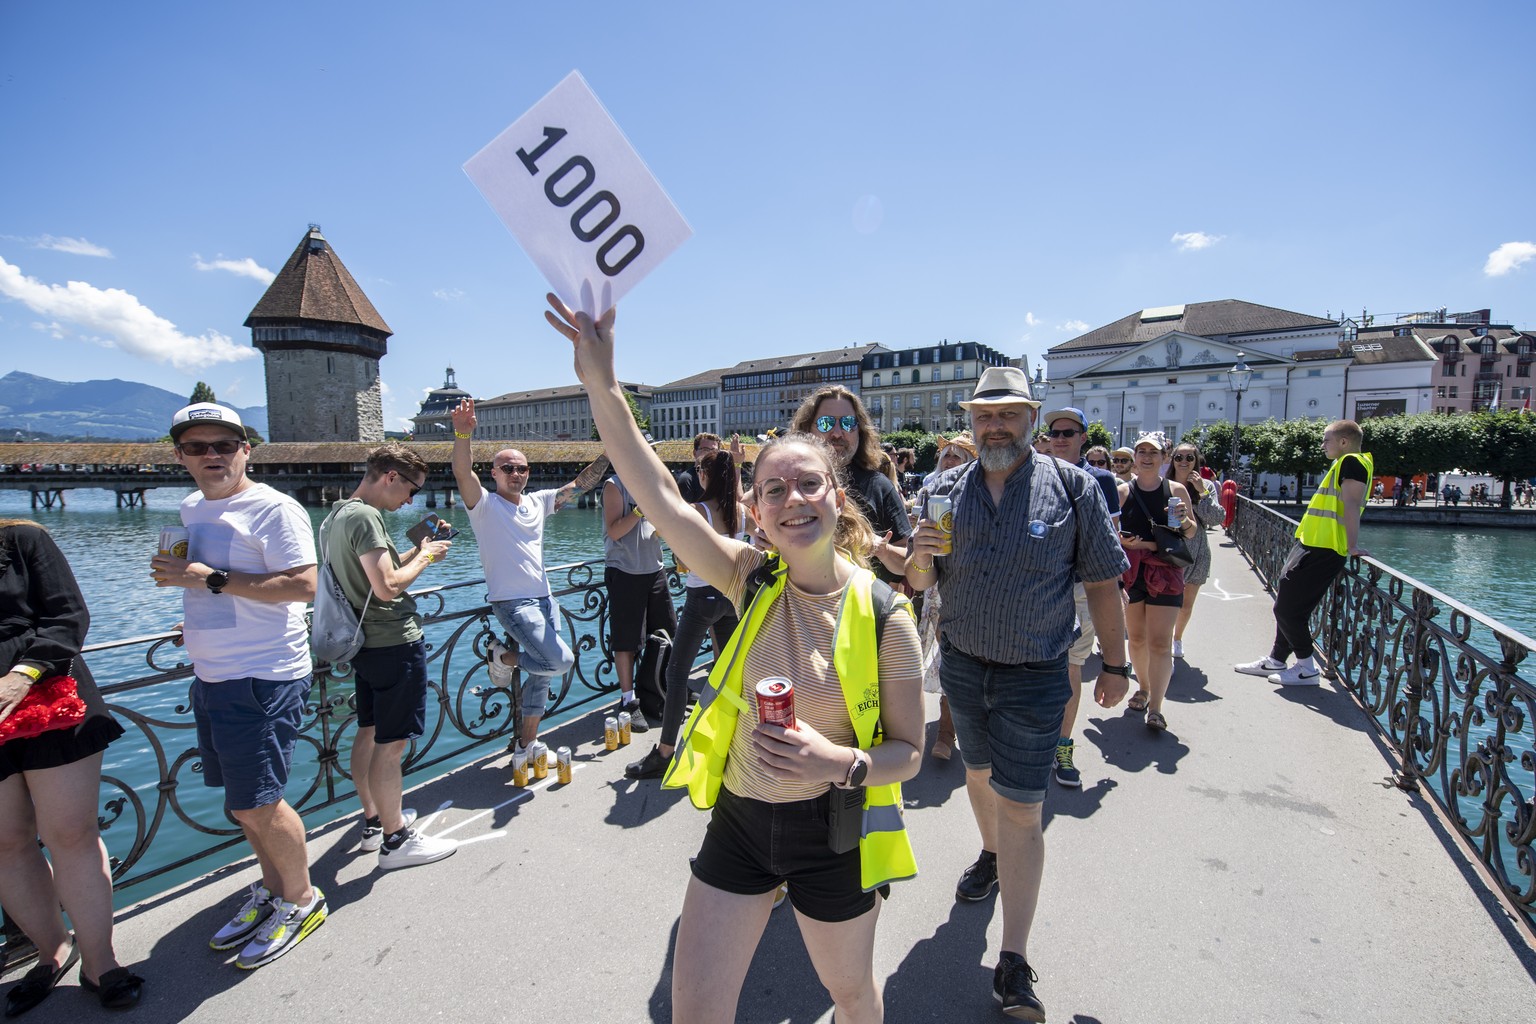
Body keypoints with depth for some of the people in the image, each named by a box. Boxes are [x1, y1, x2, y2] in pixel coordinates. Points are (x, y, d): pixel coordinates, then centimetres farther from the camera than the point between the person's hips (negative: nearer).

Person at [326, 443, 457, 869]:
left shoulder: (335, 516, 11)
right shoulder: (365, 517, -20)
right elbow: (387, 587, -25)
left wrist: (417, 551, 10)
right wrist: (424, 557, -11)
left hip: (365, 642, 10)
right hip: (395, 643, -10)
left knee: (369, 733, 19)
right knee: (391, 744, -1)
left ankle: (374, 821, 34)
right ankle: (396, 840, 10)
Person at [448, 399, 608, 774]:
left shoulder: (537, 502, 11)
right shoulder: (485, 505, -6)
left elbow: (579, 485, 8)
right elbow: (462, 474, -24)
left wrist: (607, 456, -4)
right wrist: (462, 434, -41)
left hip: (544, 599, 7)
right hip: (512, 602, -6)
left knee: (544, 675, 10)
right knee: (561, 661, -16)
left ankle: (524, 746, 26)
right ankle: (502, 657, 10)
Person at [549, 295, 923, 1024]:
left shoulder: (883, 614, -17)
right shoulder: (753, 580, -10)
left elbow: (907, 752, -8)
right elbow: (659, 496, -19)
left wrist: (841, 762, -28)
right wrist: (601, 386, -25)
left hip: (831, 834, -2)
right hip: (738, 819, 2)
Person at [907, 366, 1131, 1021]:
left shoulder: (1071, 488, -8)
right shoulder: (946, 489, -1)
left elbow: (1102, 581, -1)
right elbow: (920, 584, 3)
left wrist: (1115, 664, 1)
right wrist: (921, 554, -20)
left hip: (1035, 677, -3)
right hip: (962, 665, 4)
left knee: (1021, 809, 0)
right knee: (979, 770, 23)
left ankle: (1014, 964, 14)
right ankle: (991, 854, 53)